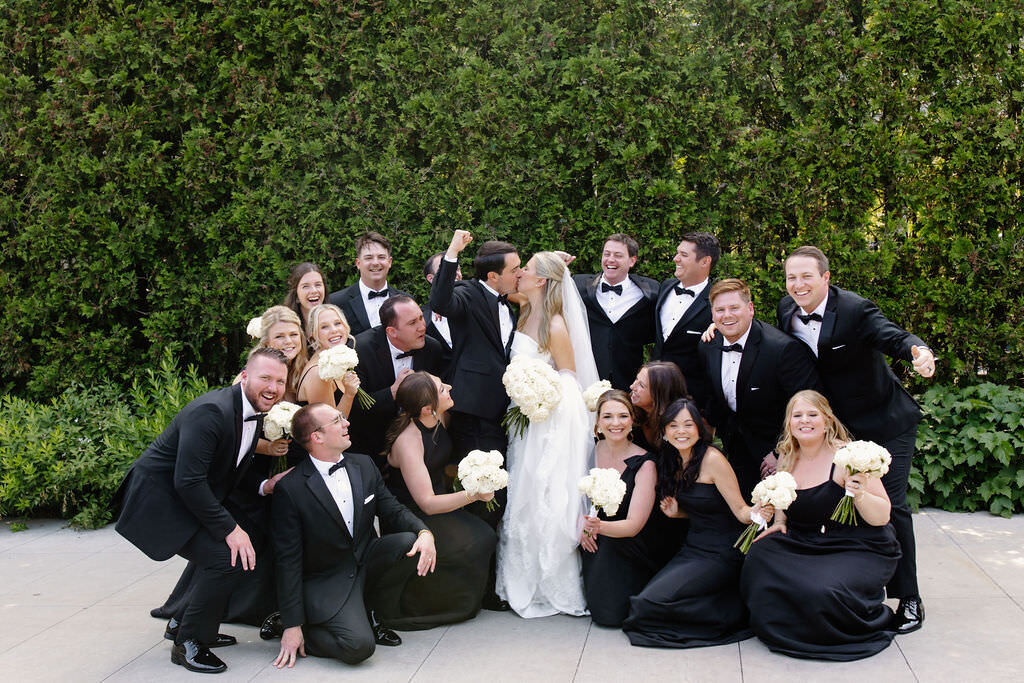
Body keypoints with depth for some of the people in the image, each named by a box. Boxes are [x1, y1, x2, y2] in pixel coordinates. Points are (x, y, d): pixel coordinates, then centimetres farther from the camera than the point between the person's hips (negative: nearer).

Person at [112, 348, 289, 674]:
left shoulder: (253, 411, 3)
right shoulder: (210, 412, -27)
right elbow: (188, 481, -30)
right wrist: (229, 529, -26)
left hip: (195, 499, 10)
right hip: (158, 501, -10)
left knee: (252, 545, 9)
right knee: (228, 558, -21)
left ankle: (183, 620, 25)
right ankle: (189, 643, 0)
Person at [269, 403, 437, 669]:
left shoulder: (364, 465, 3)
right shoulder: (290, 489, -16)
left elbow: (392, 510, 6)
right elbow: (288, 560, -14)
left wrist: (424, 532, -18)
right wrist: (292, 626, -15)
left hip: (367, 564, 6)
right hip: (326, 582, -6)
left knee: (409, 542, -21)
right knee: (359, 646, -27)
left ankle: (371, 616, 3)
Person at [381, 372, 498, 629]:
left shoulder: (439, 418, -6)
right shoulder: (407, 441, -27)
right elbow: (427, 503, -28)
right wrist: (472, 494, -35)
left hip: (441, 495, 7)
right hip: (411, 517, -7)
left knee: (485, 537, -14)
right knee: (468, 547, -24)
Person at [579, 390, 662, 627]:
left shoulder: (644, 464, -15)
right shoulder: (591, 452, -4)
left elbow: (634, 525, -19)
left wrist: (599, 526, -38)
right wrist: (579, 523, -8)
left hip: (631, 549, -4)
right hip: (595, 545, 4)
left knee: (610, 613, -22)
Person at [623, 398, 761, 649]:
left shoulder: (712, 459, -15)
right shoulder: (675, 461, 8)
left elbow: (740, 511, -15)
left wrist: (755, 513, -37)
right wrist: (676, 512, 1)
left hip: (721, 554, -8)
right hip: (692, 548, 8)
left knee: (655, 601, -20)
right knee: (646, 599, -10)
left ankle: (735, 612, -4)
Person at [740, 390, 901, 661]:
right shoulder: (786, 458, 5)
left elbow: (882, 517, -13)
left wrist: (860, 495, -32)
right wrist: (779, 521, 4)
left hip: (860, 550, -5)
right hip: (804, 545, 6)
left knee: (822, 592, -32)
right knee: (759, 555, -22)